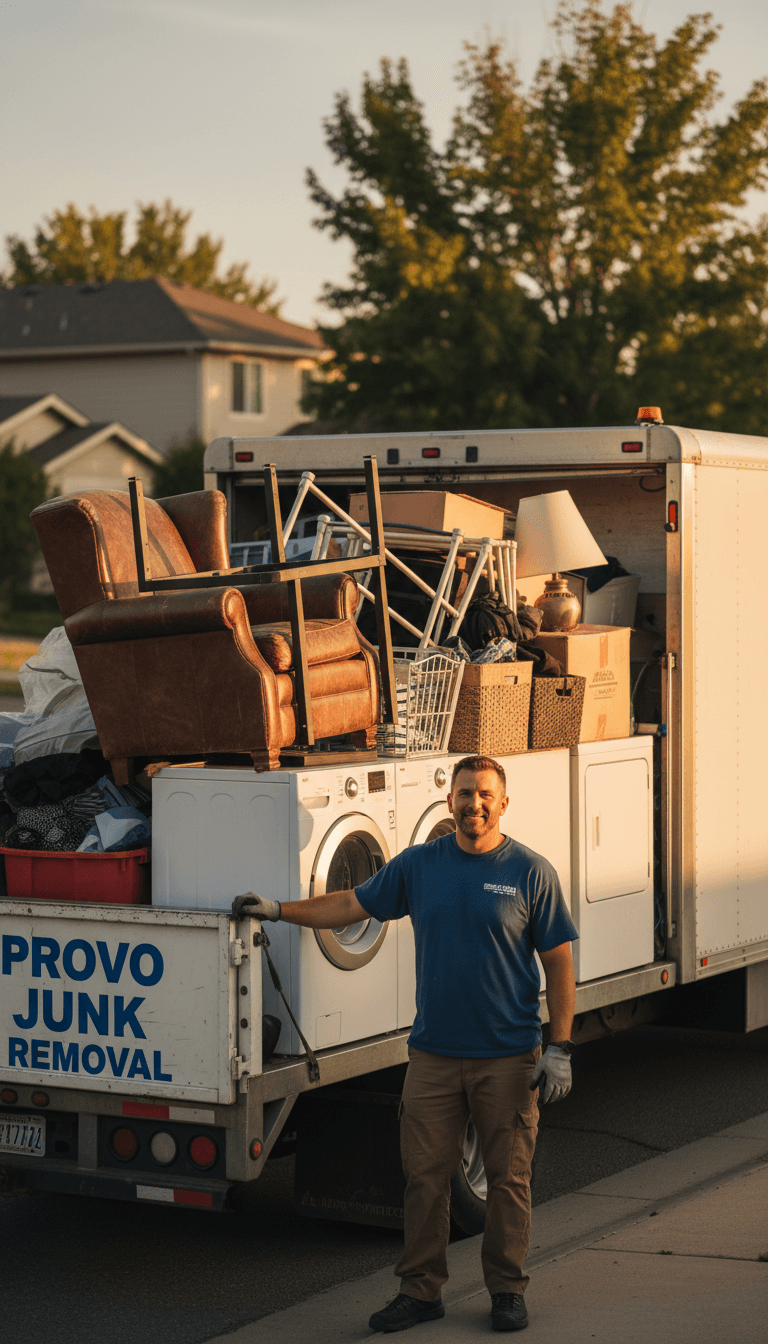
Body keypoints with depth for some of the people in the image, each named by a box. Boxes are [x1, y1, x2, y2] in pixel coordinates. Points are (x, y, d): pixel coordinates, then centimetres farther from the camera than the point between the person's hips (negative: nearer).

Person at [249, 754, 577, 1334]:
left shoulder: (531, 872, -2)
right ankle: (421, 1291, 15)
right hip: (434, 1054, 3)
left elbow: (559, 964, -1)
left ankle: (507, 1291, 17)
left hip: (509, 1057, -2)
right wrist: (279, 910, 12)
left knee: (508, 1177, 4)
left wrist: (559, 1048, -6)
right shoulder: (418, 865, 6)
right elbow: (352, 905, 16)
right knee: (425, 1175, 4)